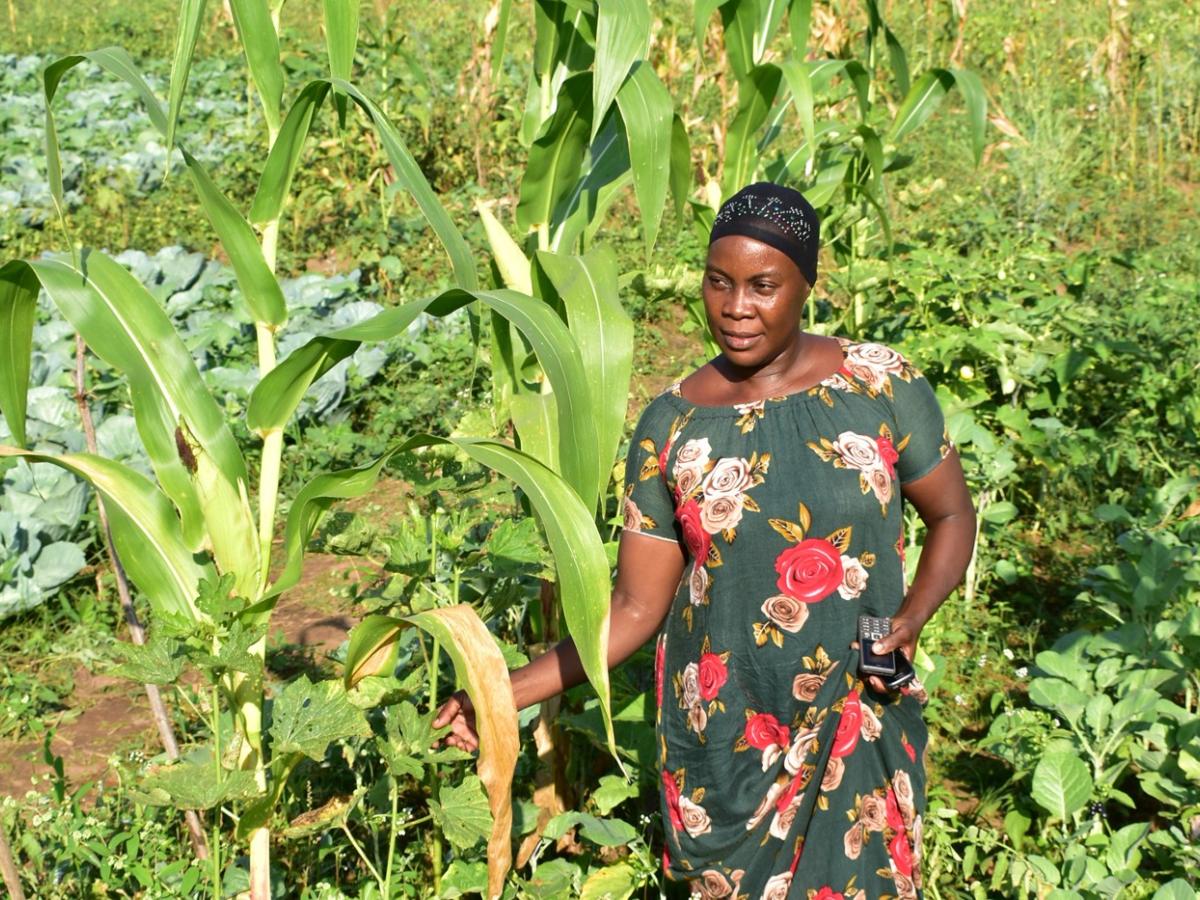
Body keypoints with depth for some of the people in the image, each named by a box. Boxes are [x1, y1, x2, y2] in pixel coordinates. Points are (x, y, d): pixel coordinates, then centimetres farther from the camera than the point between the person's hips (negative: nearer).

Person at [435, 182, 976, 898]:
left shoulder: (882, 387, -8)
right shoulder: (671, 427, -6)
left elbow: (952, 516, 4)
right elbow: (637, 608, -3)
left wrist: (911, 619, -14)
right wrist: (511, 691, -13)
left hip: (860, 725, 0)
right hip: (723, 732, 1)